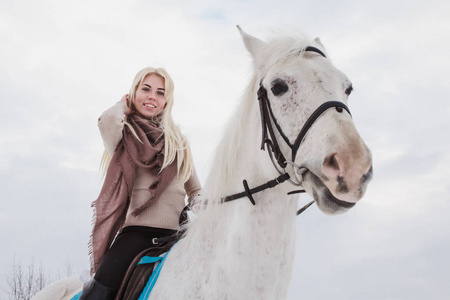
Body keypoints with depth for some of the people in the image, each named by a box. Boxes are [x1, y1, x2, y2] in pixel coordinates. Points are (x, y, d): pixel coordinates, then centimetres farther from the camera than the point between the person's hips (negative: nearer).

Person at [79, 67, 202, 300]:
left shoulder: (178, 140, 20)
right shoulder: (124, 134, 9)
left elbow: (195, 190, 23)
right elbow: (108, 121, -17)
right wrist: (124, 105, 6)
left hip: (177, 234, 4)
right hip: (137, 231, -3)